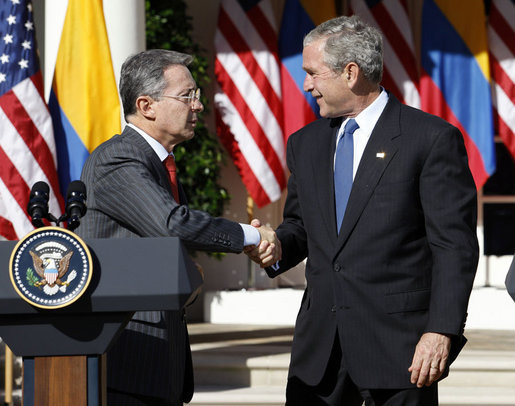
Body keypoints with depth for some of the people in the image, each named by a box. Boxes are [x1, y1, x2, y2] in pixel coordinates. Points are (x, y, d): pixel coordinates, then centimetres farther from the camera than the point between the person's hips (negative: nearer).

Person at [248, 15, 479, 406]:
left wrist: (442, 330, -16)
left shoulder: (433, 139, -5)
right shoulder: (305, 143, 15)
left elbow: (455, 244, -8)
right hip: (319, 343, 5)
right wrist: (277, 246, 0)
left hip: (399, 344, -5)